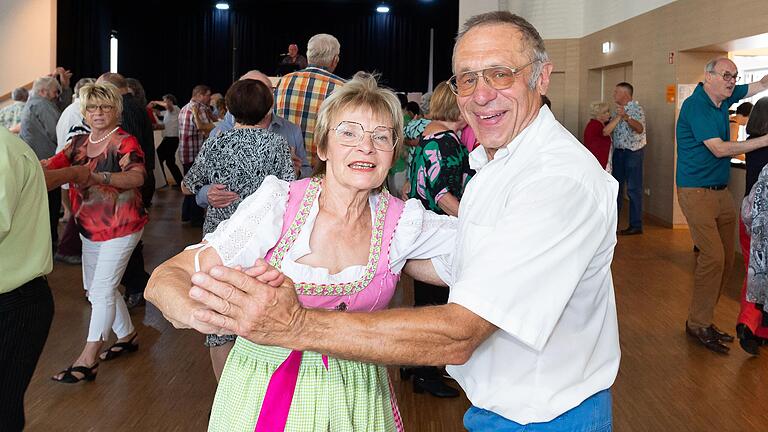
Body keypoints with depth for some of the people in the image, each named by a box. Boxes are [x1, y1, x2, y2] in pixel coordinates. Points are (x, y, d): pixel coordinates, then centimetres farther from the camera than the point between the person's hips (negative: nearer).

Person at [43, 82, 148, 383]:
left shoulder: (125, 143, -13)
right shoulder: (79, 143, 9)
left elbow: (137, 177, -30)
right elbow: (51, 166, 0)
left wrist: (99, 176, -44)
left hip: (120, 227, -8)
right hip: (90, 228, 8)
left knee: (102, 290, -7)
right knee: (95, 288, 16)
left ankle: (87, 361, -2)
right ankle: (127, 336, 34)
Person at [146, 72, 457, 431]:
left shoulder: (403, 222, -9)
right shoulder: (278, 203, -18)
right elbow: (166, 277, -24)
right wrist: (201, 313, -45)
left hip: (354, 395, 3)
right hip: (261, 393, -2)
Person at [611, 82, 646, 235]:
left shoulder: (636, 109, -12)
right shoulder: (618, 110, 13)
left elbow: (640, 128, -30)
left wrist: (625, 117, -43)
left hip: (633, 152, -8)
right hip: (618, 152, 8)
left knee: (634, 189, -4)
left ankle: (636, 225, 2)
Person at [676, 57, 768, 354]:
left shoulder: (723, 98, 10)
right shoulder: (695, 105, -14)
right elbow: (719, 149, -19)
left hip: (721, 192, 8)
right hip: (697, 192, -8)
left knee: (726, 258, 7)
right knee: (713, 256, -13)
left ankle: (704, 319, 16)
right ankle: (698, 324, -2)